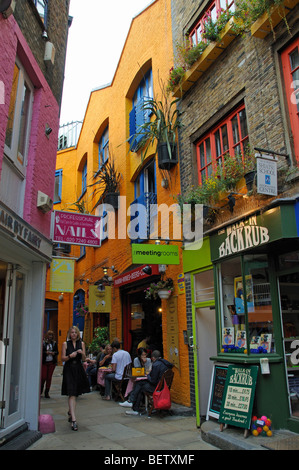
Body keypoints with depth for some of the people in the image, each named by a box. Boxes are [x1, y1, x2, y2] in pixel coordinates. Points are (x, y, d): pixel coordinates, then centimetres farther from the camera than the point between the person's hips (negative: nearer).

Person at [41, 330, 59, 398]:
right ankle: (40, 390, 22)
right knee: (43, 377, -4)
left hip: (52, 362, 3)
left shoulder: (54, 343, 7)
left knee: (49, 377, 3)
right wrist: (46, 352, -20)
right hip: (44, 362, -2)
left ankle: (47, 392, 14)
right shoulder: (43, 343, -2)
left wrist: (53, 353, -14)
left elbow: (57, 352, 7)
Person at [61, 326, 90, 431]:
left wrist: (82, 353, -14)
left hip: (79, 370, 3)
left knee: (75, 393, 15)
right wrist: (70, 356, -20)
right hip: (69, 370, -3)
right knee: (72, 394, -11)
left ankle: (70, 411, 40)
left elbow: (84, 359, 6)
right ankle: (73, 420, -14)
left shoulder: (81, 343, 7)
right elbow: (63, 358, -2)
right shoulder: (65, 344, 1)